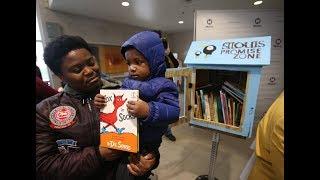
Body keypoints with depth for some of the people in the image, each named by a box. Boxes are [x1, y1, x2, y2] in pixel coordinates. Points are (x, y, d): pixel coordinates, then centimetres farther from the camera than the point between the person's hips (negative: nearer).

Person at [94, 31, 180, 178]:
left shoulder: (162, 86, -21)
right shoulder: (128, 82, 1)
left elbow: (173, 111, -30)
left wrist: (149, 111, -45)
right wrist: (102, 101, -11)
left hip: (145, 145, -6)